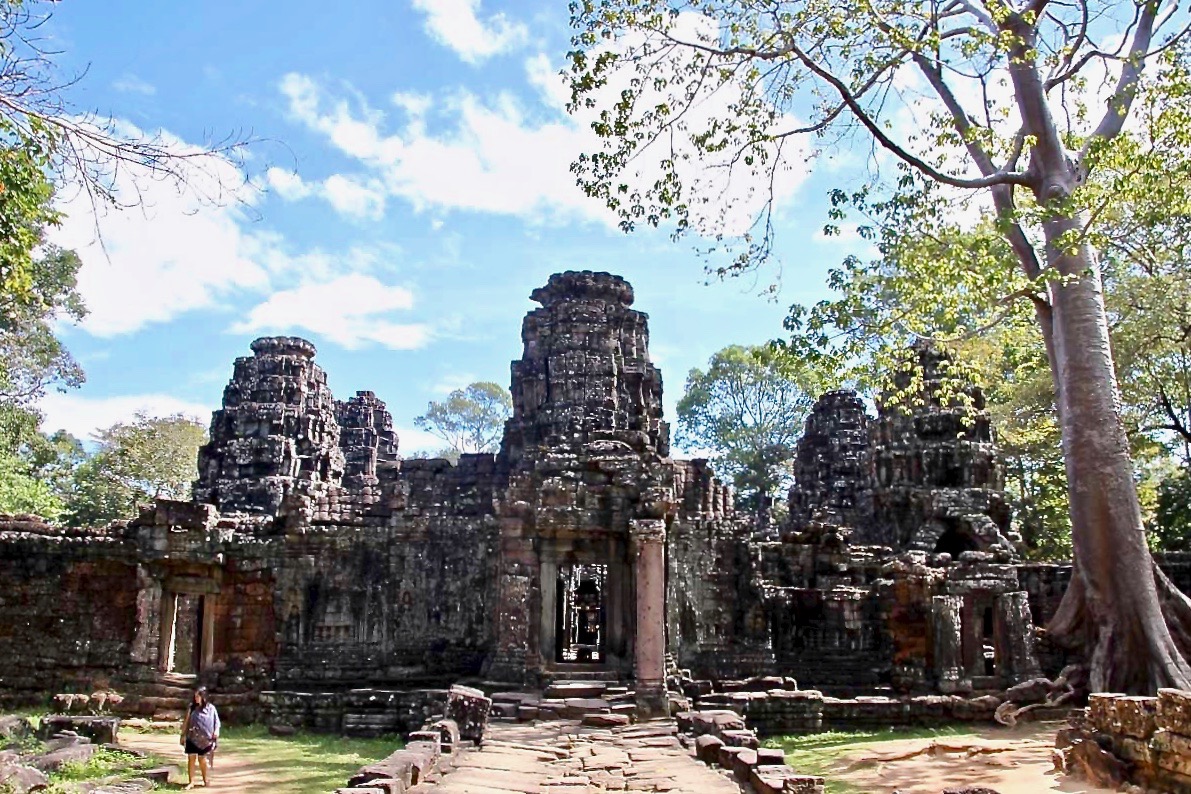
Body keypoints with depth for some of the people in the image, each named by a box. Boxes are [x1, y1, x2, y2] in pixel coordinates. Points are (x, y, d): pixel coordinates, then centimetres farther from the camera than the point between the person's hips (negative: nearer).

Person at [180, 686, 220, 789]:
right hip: (192, 738, 2)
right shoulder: (191, 707, 2)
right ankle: (191, 782, 10)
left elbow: (216, 721, -1)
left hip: (205, 739, -2)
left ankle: (206, 780, 22)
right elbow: (186, 722, 7)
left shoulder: (210, 708, -3)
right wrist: (183, 735, 5)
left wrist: (216, 730, -18)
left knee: (203, 760, 7)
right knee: (191, 759, 0)